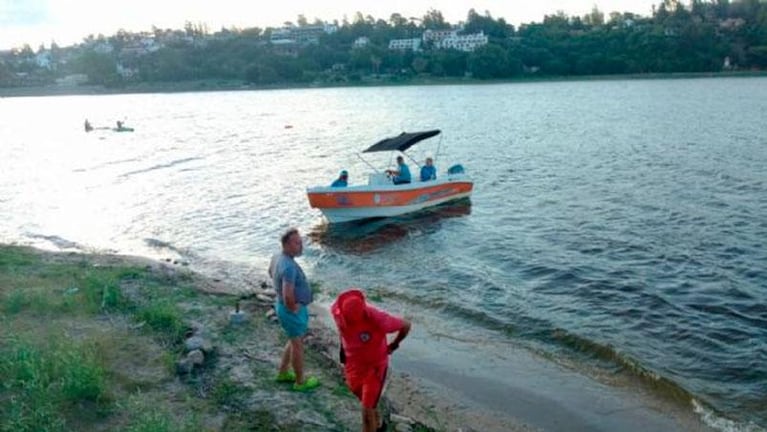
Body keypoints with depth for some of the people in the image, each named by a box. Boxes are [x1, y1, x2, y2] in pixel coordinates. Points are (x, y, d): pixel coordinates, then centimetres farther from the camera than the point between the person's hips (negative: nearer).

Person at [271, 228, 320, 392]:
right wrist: (293, 308, -19)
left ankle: (283, 373, 41)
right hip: (292, 311, -9)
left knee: (295, 341, 26)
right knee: (298, 345, 10)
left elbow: (271, 270, 21)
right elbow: (288, 296, -39)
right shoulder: (288, 267, -33)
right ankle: (300, 381, 28)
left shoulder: (281, 257, -1)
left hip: (292, 307, 9)